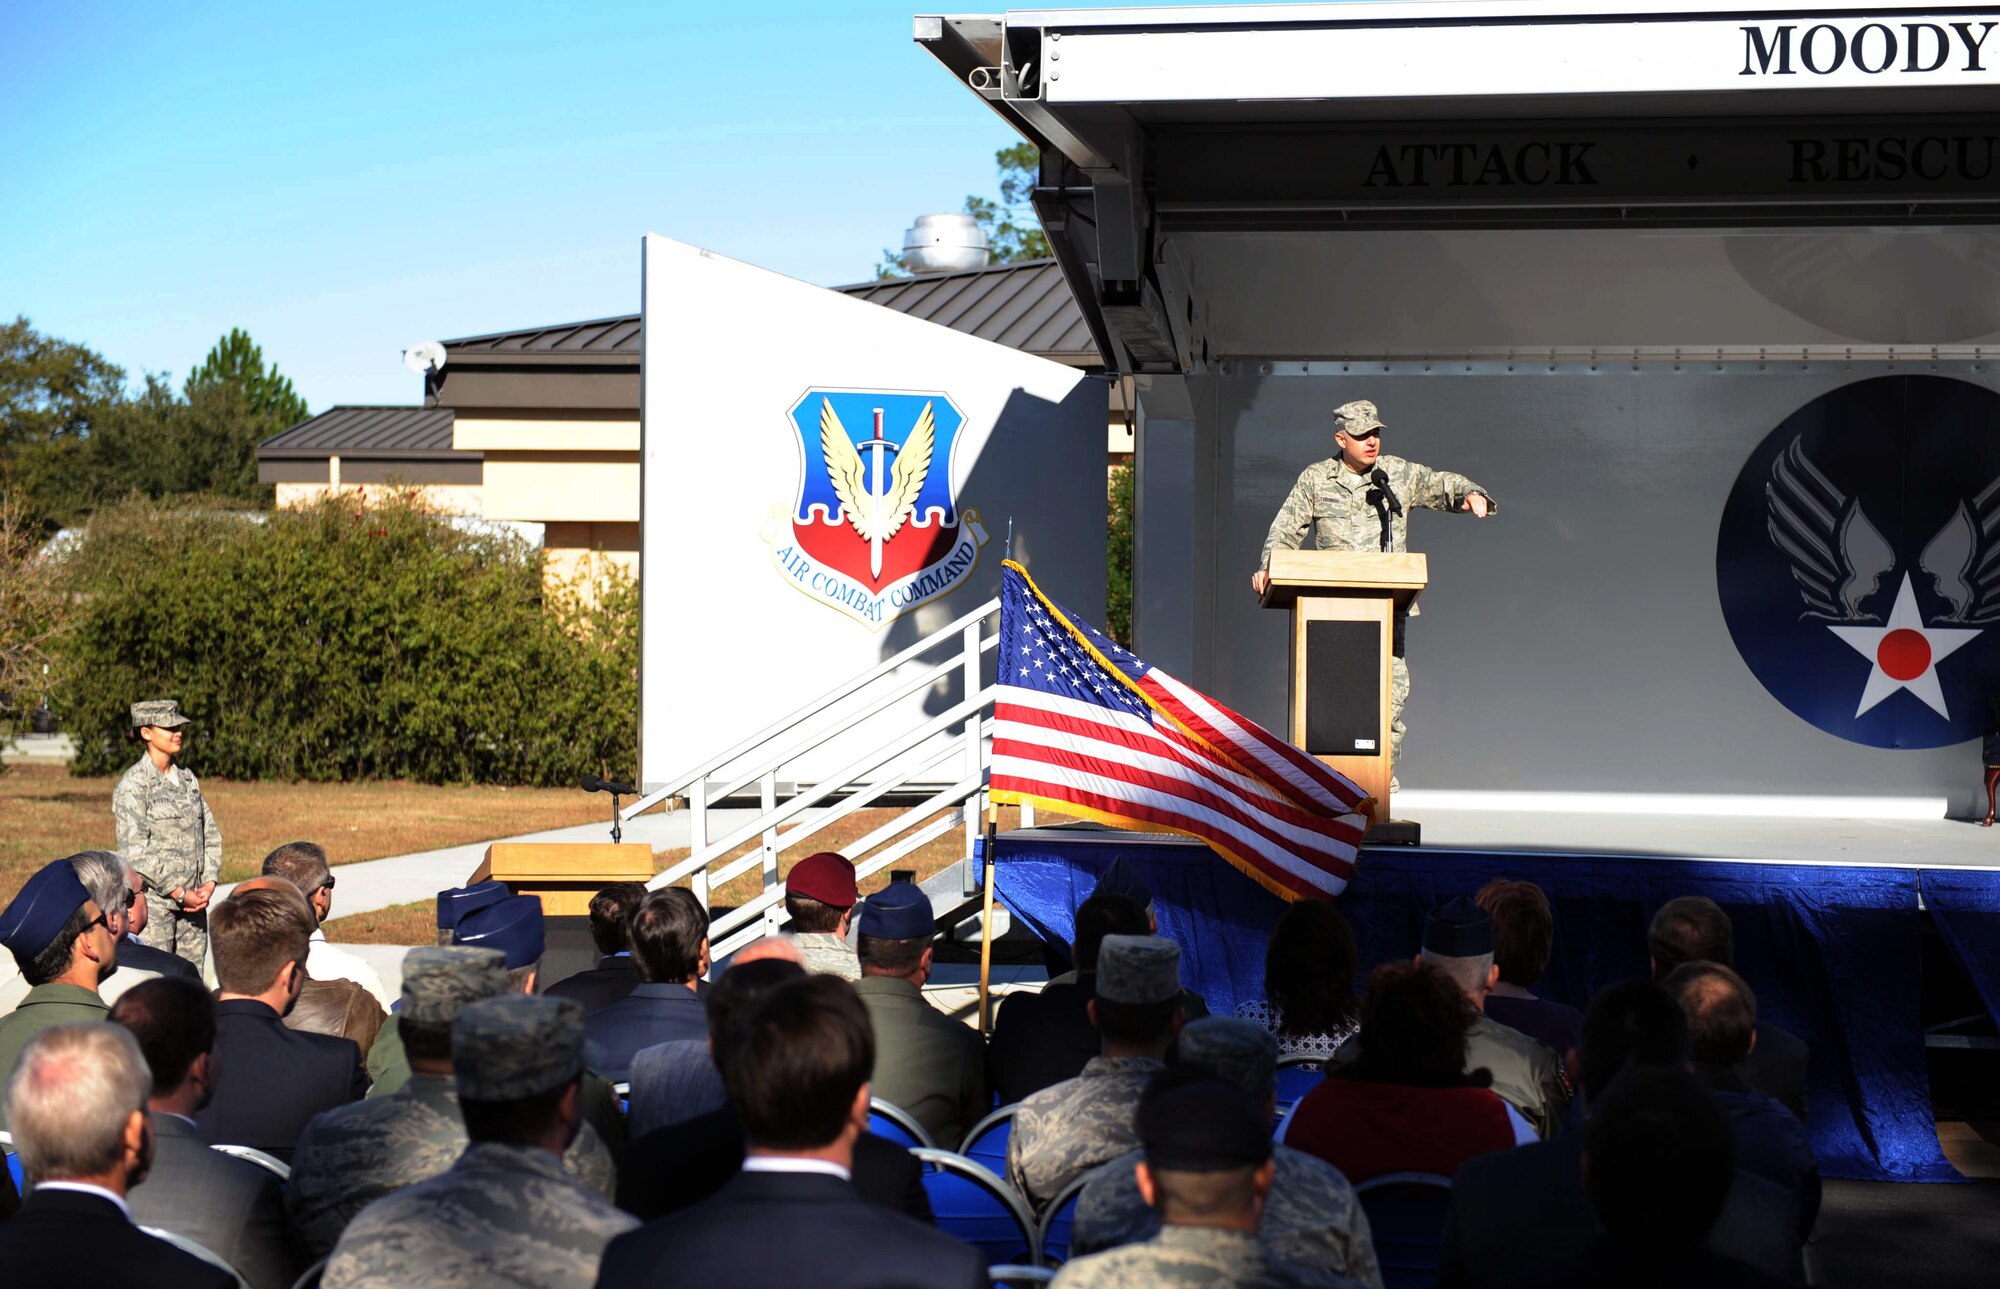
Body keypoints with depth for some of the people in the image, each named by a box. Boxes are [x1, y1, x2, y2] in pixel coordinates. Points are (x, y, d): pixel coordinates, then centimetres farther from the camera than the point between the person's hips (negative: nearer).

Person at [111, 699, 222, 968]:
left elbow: (211, 834, 15)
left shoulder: (187, 778, 13)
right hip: (153, 900, -6)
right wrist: (178, 893, -14)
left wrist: (210, 882, 0)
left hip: (194, 901, 6)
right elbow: (134, 852, -13)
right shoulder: (132, 785, -7)